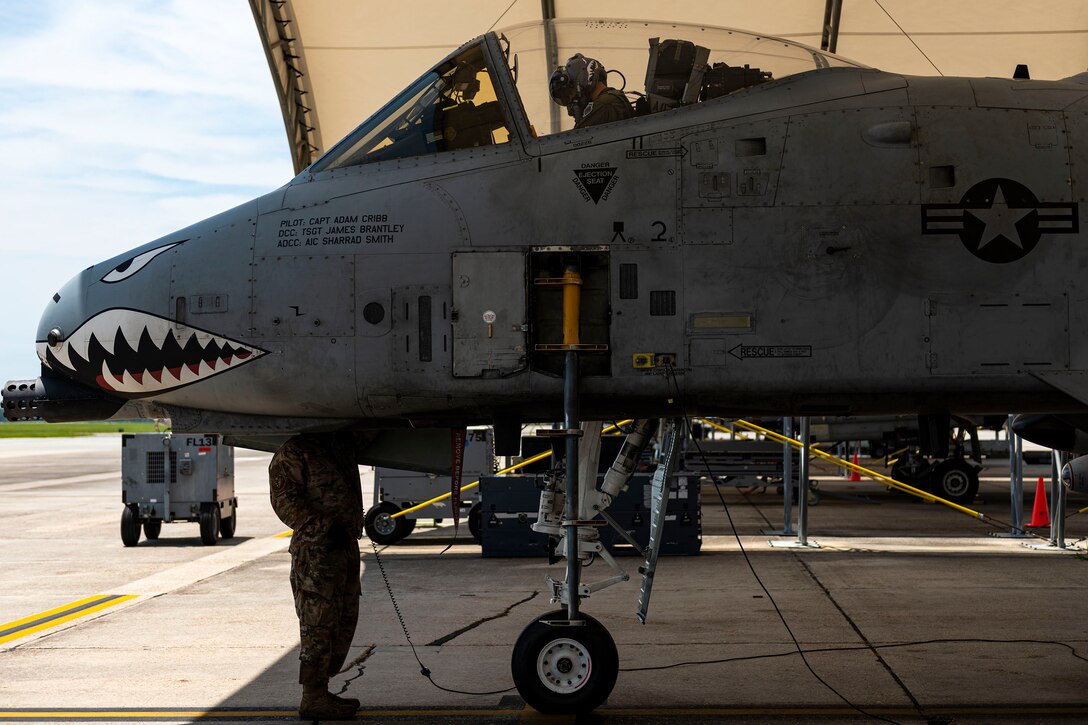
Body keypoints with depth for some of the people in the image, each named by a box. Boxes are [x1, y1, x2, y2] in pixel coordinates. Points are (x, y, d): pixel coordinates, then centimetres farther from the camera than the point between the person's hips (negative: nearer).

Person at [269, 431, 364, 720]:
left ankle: (320, 689, 22)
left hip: (346, 545, 9)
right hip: (315, 552, -9)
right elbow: (284, 500, -16)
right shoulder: (293, 453, -9)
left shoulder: (342, 444, 15)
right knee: (318, 624, -6)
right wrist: (324, 528, -22)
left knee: (345, 621, 13)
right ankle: (313, 698, -1)